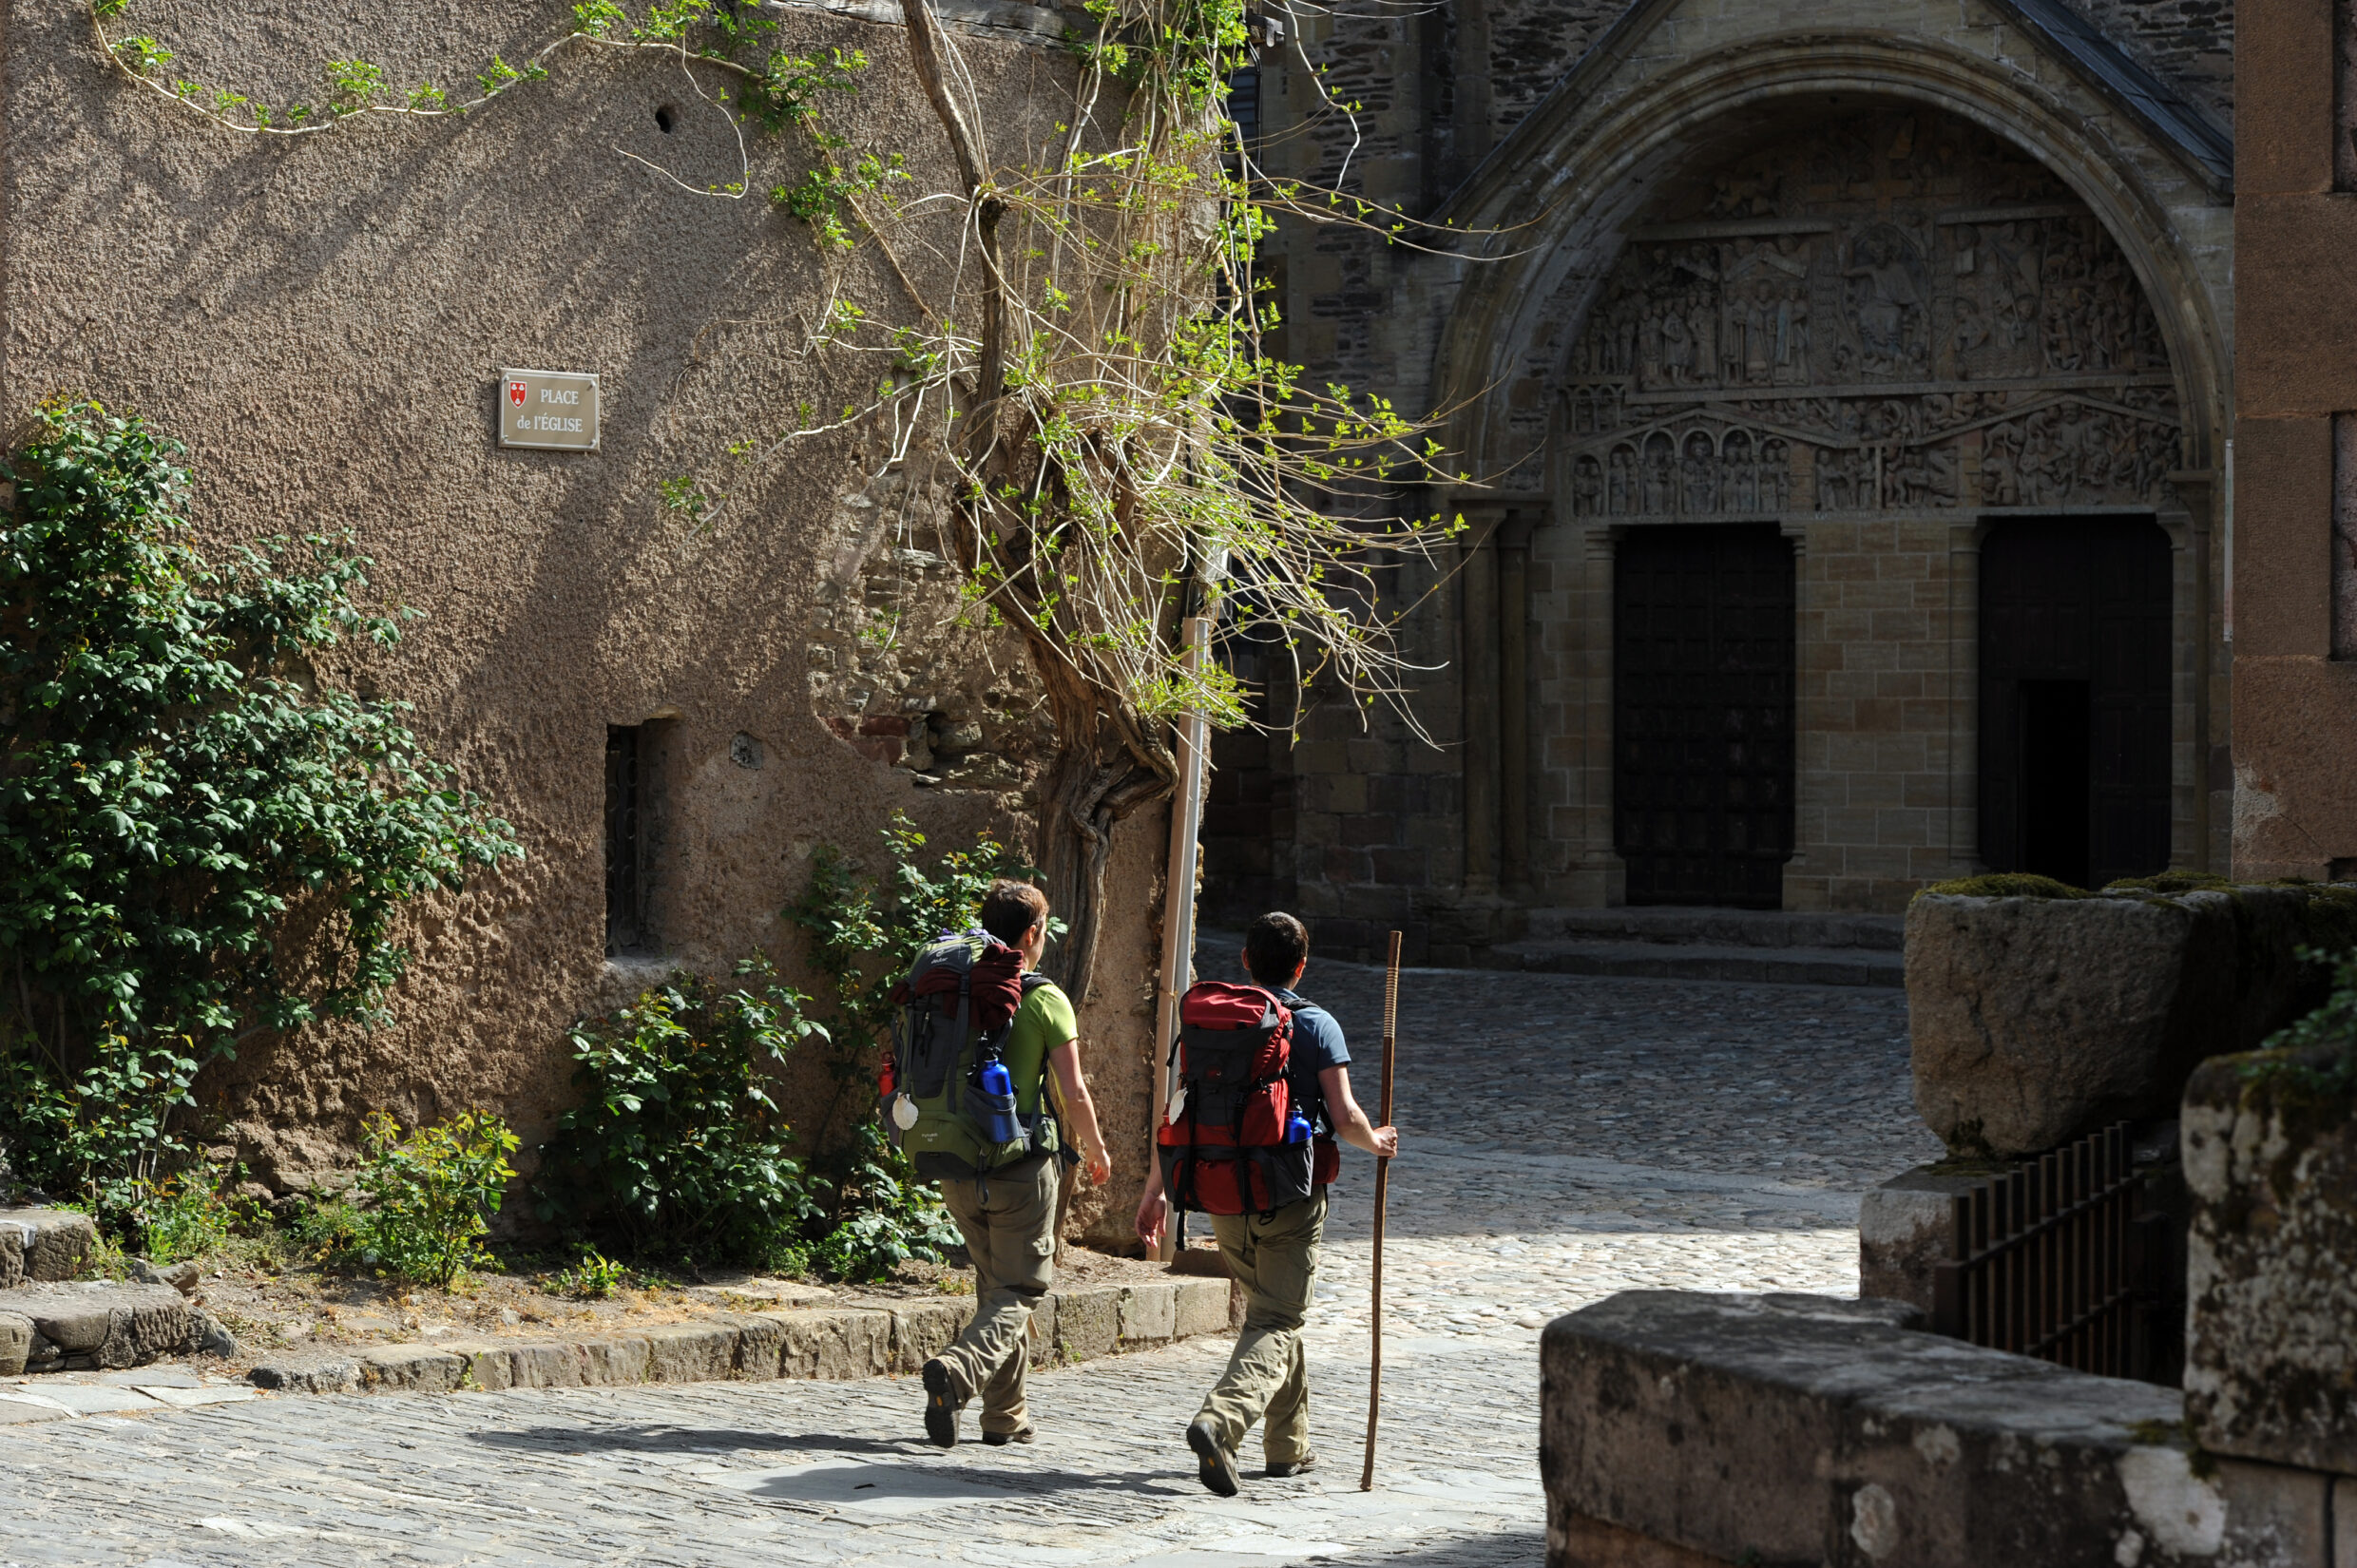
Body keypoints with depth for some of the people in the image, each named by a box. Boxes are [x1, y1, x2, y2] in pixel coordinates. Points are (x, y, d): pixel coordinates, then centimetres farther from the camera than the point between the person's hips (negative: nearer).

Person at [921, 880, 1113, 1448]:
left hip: (959, 1167, 5)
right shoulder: (1046, 1001, -8)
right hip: (1023, 1167, -5)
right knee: (1018, 1291, 0)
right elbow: (1073, 1093, -9)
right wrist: (1095, 1148, 8)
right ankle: (957, 1370, -26)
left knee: (995, 1282, 18)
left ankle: (1005, 1416, 19)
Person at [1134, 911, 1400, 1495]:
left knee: (1271, 1310, 21)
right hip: (1292, 1197, -5)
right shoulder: (1316, 1025, -5)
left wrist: (1154, 1192, 9)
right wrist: (1377, 1142, 12)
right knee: (1276, 1323, -4)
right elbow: (1345, 1118, -10)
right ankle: (1221, 1420, -29)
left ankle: (1288, 1444, 27)